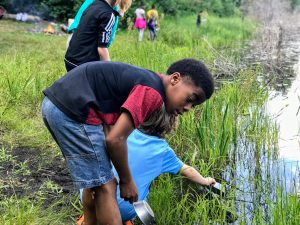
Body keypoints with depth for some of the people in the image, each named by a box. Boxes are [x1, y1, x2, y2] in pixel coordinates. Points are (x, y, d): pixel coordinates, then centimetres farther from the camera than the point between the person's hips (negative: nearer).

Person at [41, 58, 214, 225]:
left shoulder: (144, 79, 18)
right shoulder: (152, 92, -11)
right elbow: (115, 139, -14)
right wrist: (127, 181, 1)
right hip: (73, 110, -10)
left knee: (95, 181, 22)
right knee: (105, 187, -2)